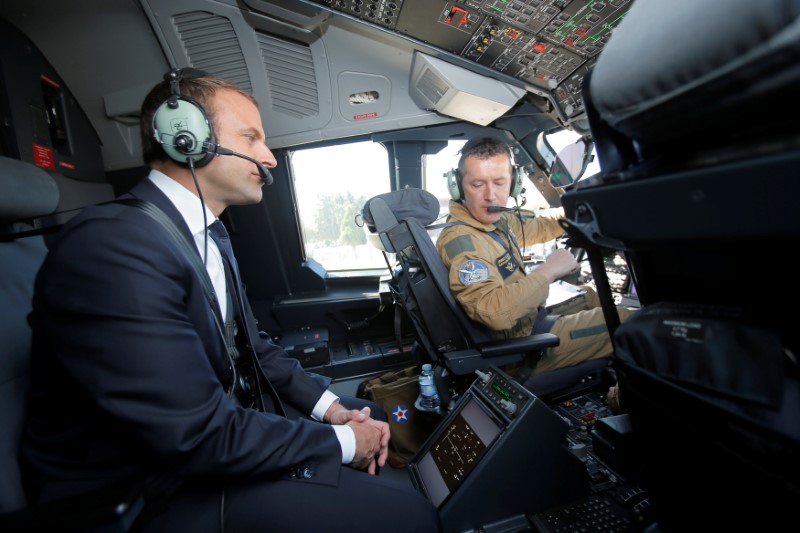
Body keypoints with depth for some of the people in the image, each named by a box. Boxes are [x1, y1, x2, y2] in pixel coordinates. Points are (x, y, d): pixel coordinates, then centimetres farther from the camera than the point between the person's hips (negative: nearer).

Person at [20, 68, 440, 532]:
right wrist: (339, 441, -16)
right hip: (157, 489, -8)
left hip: (217, 422, 9)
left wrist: (328, 405, -3)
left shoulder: (206, 237, 4)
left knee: (377, 419, 15)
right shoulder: (112, 242, -26)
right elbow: (197, 438, -28)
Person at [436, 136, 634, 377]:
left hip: (526, 315, 9)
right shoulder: (459, 240, -31)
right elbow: (495, 311, -44)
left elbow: (539, 226, 16)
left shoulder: (494, 217, -3)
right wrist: (548, 271, -32)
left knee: (587, 294, 28)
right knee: (622, 318, 5)